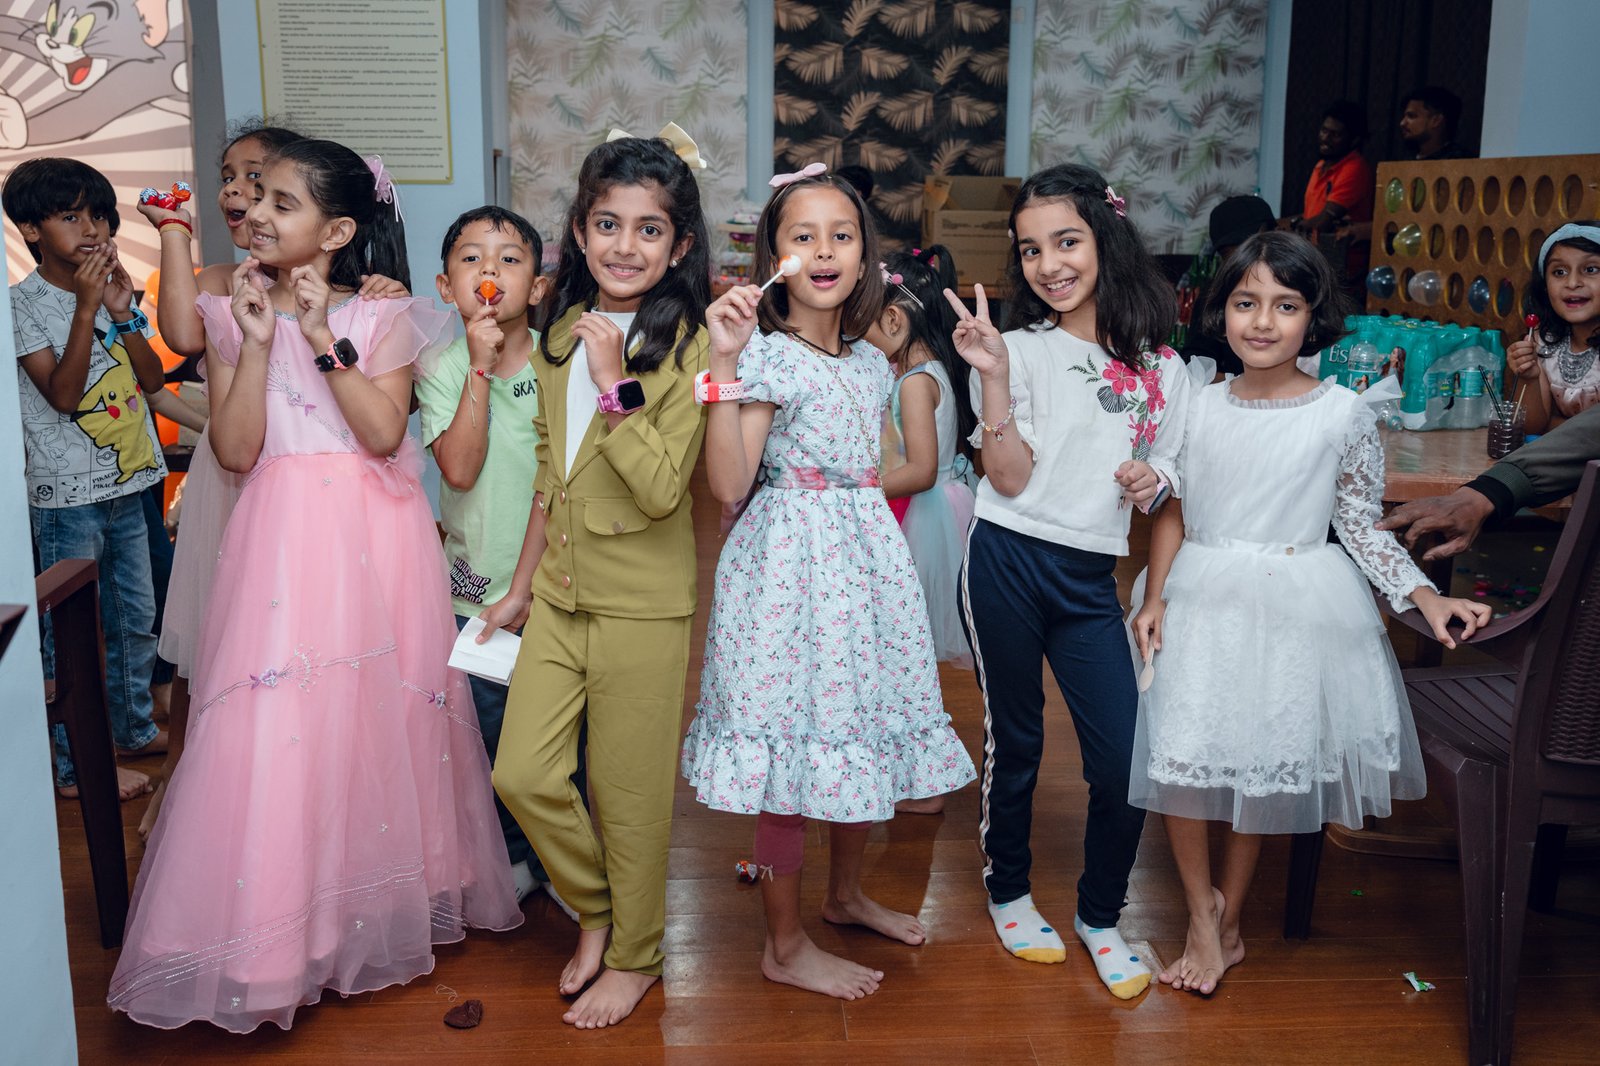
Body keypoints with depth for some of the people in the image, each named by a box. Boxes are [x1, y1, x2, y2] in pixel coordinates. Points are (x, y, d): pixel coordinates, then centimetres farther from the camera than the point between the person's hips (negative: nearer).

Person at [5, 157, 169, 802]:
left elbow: (152, 378, 2)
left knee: (136, 617, 17)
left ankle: (134, 729, 34)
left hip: (126, 483, 7)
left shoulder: (111, 288, 8)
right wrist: (87, 307, -24)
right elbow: (63, 393, -20)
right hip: (67, 494, -7)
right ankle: (77, 766, 9)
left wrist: (123, 313, -12)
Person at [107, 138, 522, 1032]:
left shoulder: (382, 317, 2)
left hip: (374, 539, -1)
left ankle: (384, 903, 25)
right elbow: (235, 450, -4)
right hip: (282, 538, 1)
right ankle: (278, 931, 13)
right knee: (275, 729, -2)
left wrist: (325, 340, -15)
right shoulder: (235, 315, 6)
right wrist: (258, 342, -11)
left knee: (379, 713, 4)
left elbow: (385, 433, -11)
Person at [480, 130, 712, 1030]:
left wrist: (614, 382, -24)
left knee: (632, 794, 7)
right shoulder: (563, 336, 7)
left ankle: (635, 955, 29)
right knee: (523, 774, 6)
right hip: (560, 593, 6)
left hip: (644, 604, -6)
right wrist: (522, 585, 18)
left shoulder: (686, 347, -12)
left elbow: (662, 488, -21)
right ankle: (597, 908, 32)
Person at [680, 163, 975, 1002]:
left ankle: (845, 893, 39)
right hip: (792, 559, -7)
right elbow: (728, 482, -22)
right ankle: (784, 945, 14)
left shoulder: (871, 362, 11)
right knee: (796, 735, -2)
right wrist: (724, 364, -27)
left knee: (867, 722, 15)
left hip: (866, 552, 7)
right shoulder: (766, 355, -11)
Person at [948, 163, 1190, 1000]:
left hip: (1091, 579, 3)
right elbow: (1010, 478, -11)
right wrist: (993, 374, -19)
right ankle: (1008, 892, 34)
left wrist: (1152, 482, -4)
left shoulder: (1159, 366, 9)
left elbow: (1161, 477, 19)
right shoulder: (1020, 347, -1)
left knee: (1125, 759, -1)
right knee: (1013, 740, 11)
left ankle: (1100, 916, 23)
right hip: (1008, 563, -2)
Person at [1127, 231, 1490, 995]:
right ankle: (1203, 910, 20)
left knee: (1262, 767, 6)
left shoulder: (1344, 414, -5)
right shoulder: (1199, 407, 1)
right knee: (1180, 754, -2)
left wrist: (1425, 597, -8)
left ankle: (1226, 924, 25)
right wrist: (1154, 597, 0)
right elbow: (1173, 509, 7)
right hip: (1200, 600, 2)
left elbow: (1361, 525, 2)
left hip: (1293, 610, -2)